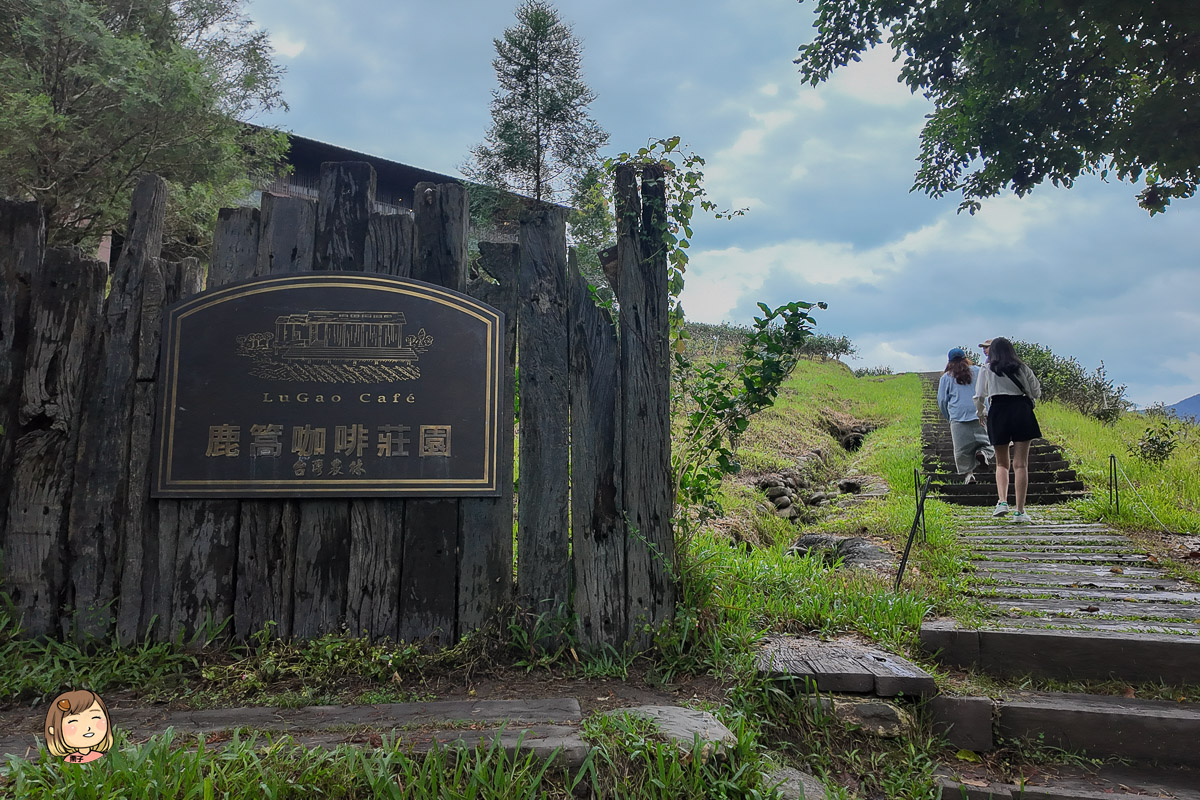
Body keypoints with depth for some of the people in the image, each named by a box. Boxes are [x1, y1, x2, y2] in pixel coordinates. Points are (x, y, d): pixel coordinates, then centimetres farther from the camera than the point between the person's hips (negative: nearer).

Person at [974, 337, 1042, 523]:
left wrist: (981, 413, 19)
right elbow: (1036, 392, 13)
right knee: (1020, 464, 0)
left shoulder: (986, 370, 6)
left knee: (1001, 462, 14)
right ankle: (1020, 511, -2)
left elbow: (979, 397, 1)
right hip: (1021, 410, 0)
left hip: (998, 412, 0)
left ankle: (1002, 501, -6)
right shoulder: (1022, 368, 10)